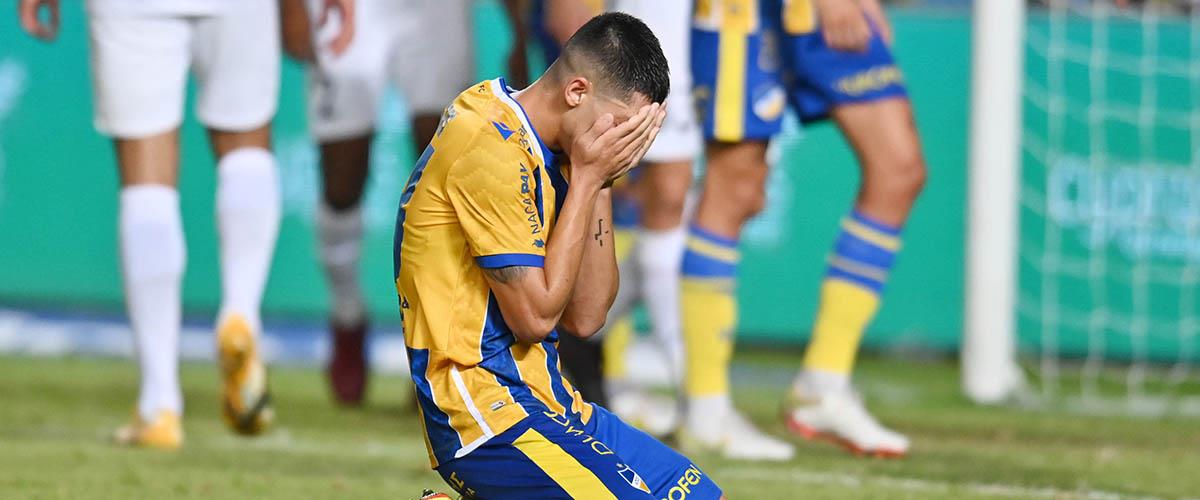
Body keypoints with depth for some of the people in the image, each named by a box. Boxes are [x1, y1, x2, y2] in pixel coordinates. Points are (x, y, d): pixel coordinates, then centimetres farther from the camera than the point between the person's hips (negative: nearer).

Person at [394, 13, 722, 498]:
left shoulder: (545, 152, 13)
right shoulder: (490, 150, -16)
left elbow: (584, 317, 9)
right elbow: (534, 316, -17)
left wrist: (600, 182, 1)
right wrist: (586, 177, -12)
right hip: (486, 413, -10)